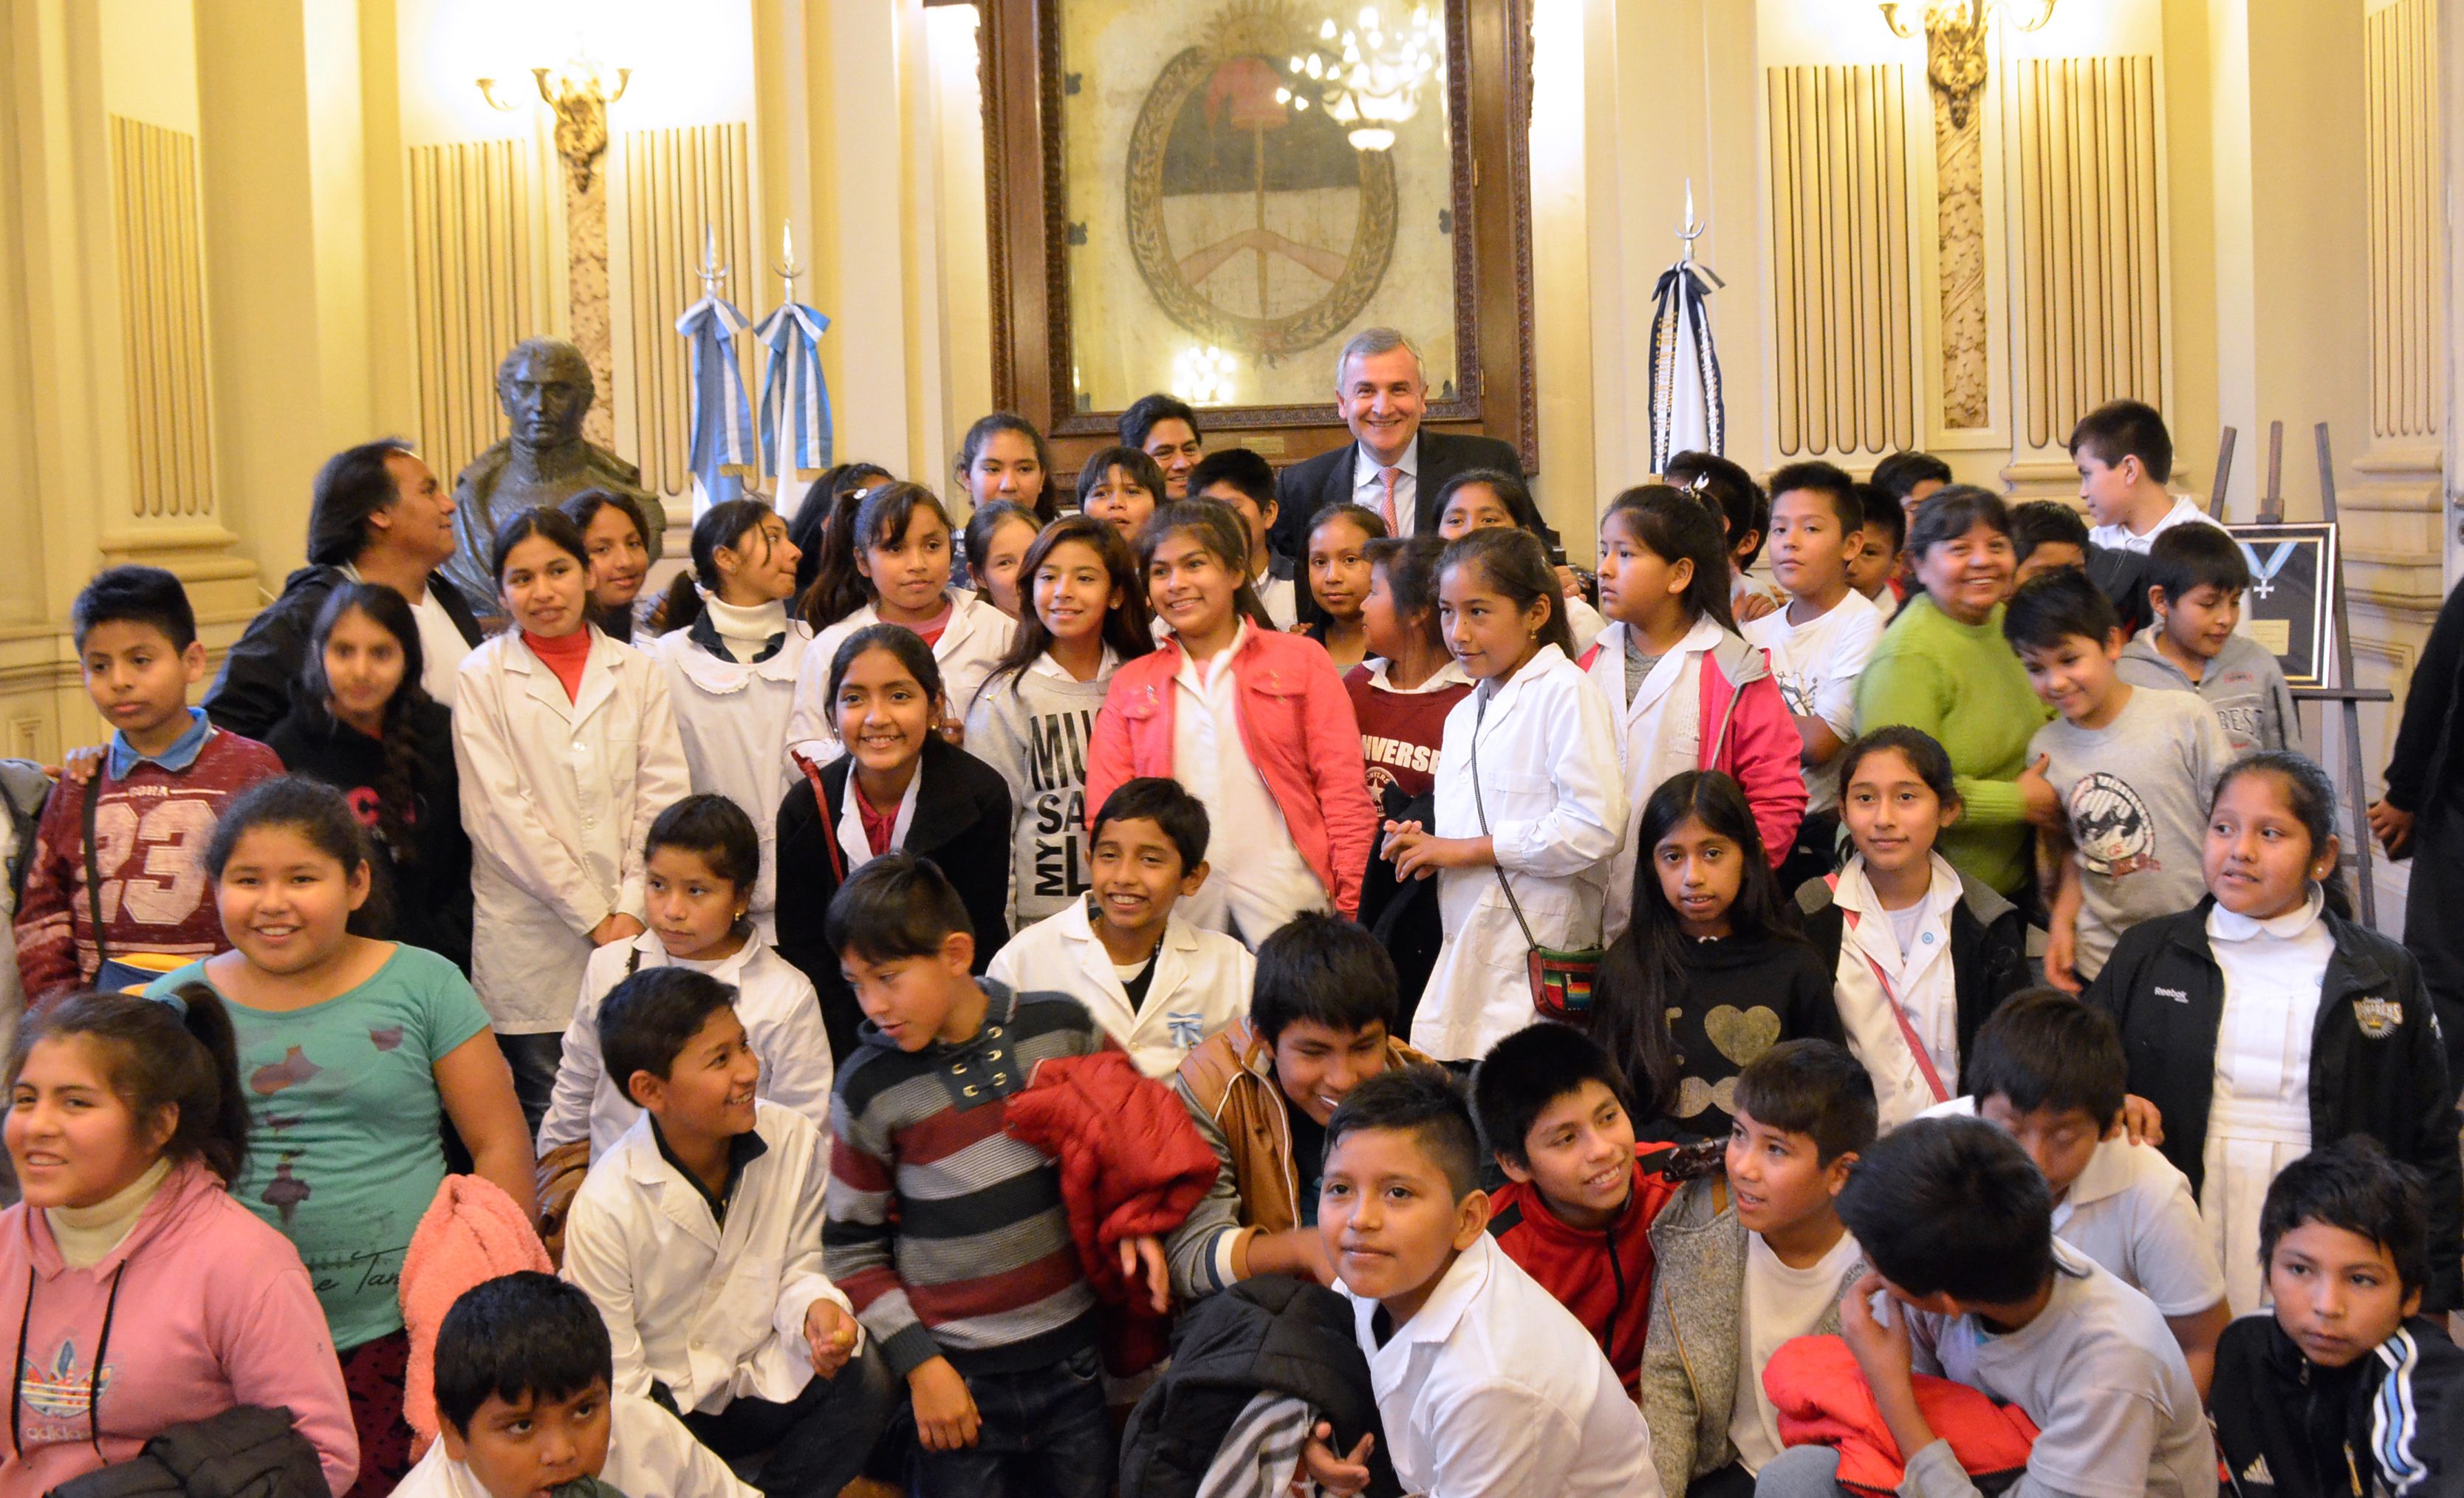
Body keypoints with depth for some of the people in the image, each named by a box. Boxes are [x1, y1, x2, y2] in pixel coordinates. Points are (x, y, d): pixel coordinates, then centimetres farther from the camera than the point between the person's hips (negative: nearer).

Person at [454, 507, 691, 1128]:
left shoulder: (638, 671, 10)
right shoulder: (483, 677, 2)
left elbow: (664, 796, 5)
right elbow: (499, 814, -5)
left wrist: (632, 910, -6)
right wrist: (592, 917, -8)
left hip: (633, 934, 2)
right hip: (529, 943, -2)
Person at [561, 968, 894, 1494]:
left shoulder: (796, 1143, -9)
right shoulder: (604, 1209, -20)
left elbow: (797, 1270, 2)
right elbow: (617, 1382, -14)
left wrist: (816, 1308, -22)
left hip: (764, 1384, 3)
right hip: (664, 1408, -3)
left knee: (863, 1375, -25)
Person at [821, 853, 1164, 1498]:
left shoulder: (1063, 1028, -5)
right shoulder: (869, 1089, -9)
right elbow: (851, 1249, -2)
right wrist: (920, 1365, -7)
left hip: (1072, 1360, 2)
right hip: (961, 1376, -2)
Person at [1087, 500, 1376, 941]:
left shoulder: (1301, 661, 9)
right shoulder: (1130, 684, 15)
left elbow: (1344, 793, 4)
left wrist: (1353, 906, -5)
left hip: (1287, 910, -2)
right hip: (1175, 919, 2)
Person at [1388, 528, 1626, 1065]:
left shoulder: (1563, 693, -7)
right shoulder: (1464, 714, 20)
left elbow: (1596, 826, -17)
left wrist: (1470, 849, -11)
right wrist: (1427, 848, 6)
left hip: (1537, 961, -7)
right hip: (1464, 954, 7)